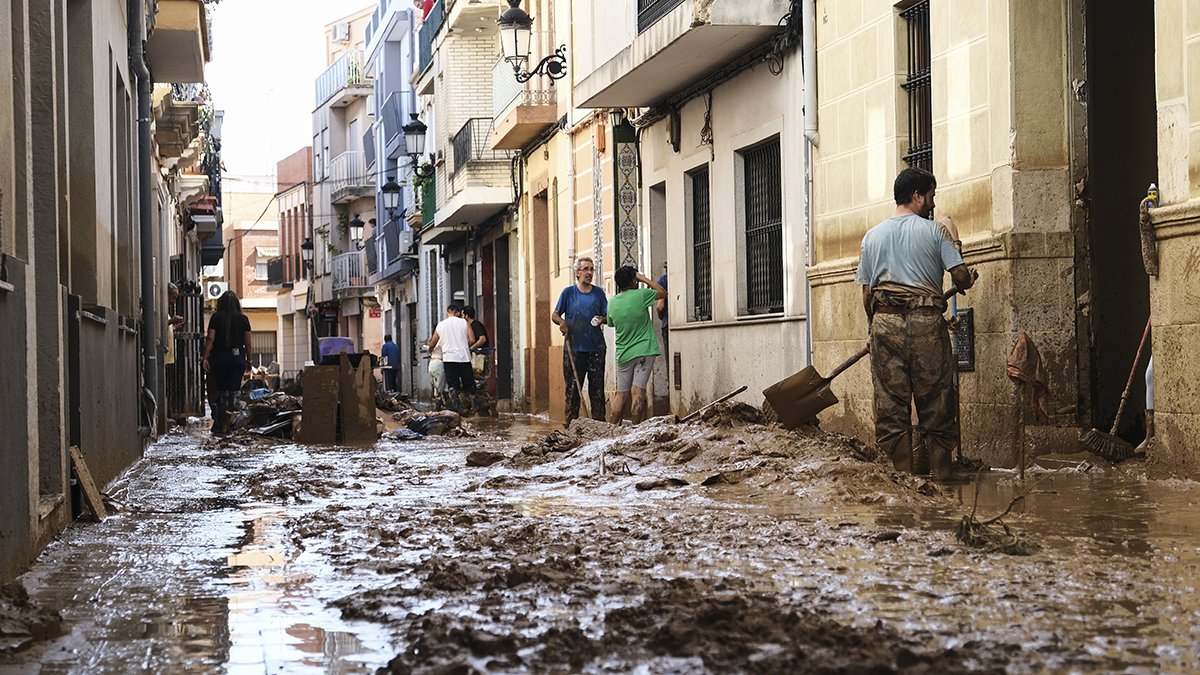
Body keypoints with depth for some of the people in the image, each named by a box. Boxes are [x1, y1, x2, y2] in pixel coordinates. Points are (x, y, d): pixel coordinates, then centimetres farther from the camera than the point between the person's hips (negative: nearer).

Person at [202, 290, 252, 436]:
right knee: (233, 393, 2)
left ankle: (219, 425, 6)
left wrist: (205, 357, -7)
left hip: (219, 357, 0)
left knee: (221, 392, 10)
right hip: (237, 358, 0)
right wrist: (248, 361, 11)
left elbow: (210, 339, -7)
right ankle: (228, 425, -4)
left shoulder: (216, 317, -1)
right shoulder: (243, 318, 2)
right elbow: (247, 343, 2)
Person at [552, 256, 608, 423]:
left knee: (597, 389, 2)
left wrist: (601, 319, -12)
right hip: (574, 349, -1)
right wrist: (561, 322, -13)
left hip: (596, 348, 1)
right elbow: (555, 315, 8)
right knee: (573, 389, 1)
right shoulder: (568, 292, 4)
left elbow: (608, 316, 10)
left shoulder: (598, 292, 8)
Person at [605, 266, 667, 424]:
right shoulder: (641, 295, -10)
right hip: (644, 351, -4)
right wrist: (643, 279, 9)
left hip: (623, 354, 4)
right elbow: (663, 292, 6)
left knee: (621, 393, 12)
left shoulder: (612, 303, 2)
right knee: (639, 391, -7)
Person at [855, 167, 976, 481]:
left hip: (885, 322, 3)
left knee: (890, 403, 3)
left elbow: (866, 293, 13)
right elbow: (961, 276, -1)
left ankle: (900, 473, 3)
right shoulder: (933, 231, 2)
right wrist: (966, 282, 22)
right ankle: (940, 472, 7)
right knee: (935, 402, 5)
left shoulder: (872, 236, 13)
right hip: (926, 322, -3)